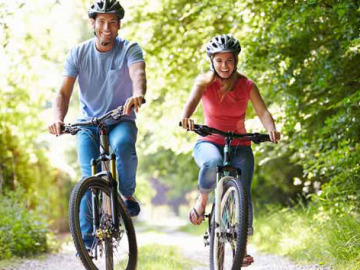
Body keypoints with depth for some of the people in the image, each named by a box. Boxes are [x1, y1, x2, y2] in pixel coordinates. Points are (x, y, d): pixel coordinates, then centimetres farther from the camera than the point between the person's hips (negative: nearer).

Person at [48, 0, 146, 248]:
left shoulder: (129, 49, -9)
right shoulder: (79, 53, -3)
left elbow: (138, 74, -30)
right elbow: (64, 92, -9)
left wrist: (138, 95, -54)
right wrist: (58, 118, -30)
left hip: (121, 120, -1)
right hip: (88, 123, 2)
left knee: (123, 144, -36)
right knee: (90, 177, -14)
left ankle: (128, 195, -10)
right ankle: (87, 239, -4)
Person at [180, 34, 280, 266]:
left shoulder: (247, 85, -1)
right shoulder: (204, 81, -4)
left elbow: (262, 111, -10)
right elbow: (192, 100, -21)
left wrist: (271, 129, -32)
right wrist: (186, 117, -44)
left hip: (239, 145, 2)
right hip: (209, 143, -1)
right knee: (213, 163, -38)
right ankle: (202, 200, -9)